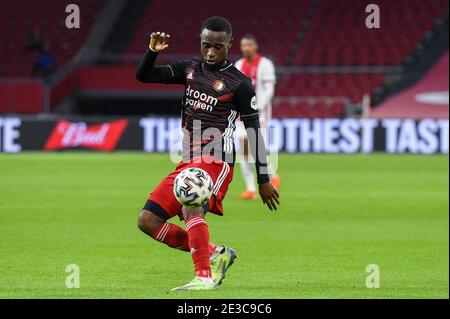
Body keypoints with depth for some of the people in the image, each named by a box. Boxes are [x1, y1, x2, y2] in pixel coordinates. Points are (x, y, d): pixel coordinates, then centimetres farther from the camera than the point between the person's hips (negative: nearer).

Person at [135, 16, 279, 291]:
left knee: (191, 208, -34)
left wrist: (264, 180, -1)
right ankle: (215, 254, 5)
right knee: (147, 220, -1)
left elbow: (255, 131, -1)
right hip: (187, 162, 7)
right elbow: (143, 76, 14)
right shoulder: (190, 68, 12)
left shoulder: (239, 83, -4)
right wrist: (153, 51, -7)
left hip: (215, 162, -7)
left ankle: (205, 277, -31)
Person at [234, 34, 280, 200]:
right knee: (244, 150, -2)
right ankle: (250, 189, 1)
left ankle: (273, 177, 10)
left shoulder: (265, 64, -6)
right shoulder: (239, 65, 12)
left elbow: (269, 90, -12)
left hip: (259, 112, -6)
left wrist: (257, 108, -21)